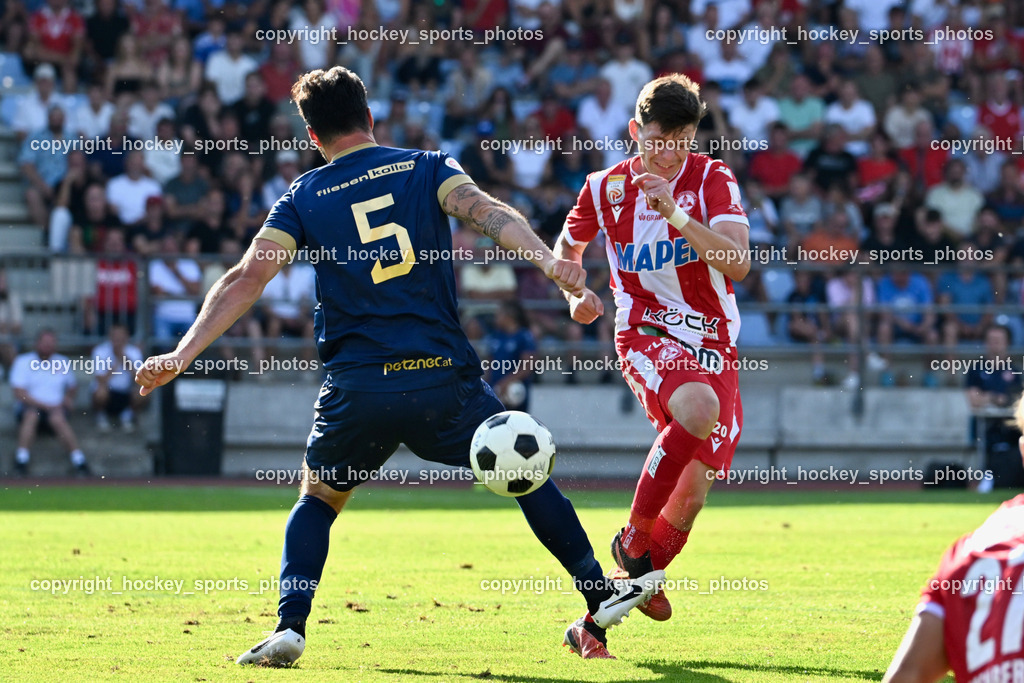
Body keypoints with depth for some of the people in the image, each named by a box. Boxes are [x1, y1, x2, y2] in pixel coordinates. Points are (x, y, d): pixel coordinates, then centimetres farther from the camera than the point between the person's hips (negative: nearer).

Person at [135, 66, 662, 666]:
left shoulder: (304, 198, 9)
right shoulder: (427, 167, 9)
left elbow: (247, 278, 0)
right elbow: (489, 213, -10)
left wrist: (181, 356, -3)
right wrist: (548, 261, -21)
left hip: (357, 388, 0)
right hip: (444, 379, 0)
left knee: (318, 498, 22)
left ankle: (290, 627, 3)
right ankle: (599, 596, 16)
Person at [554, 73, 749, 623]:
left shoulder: (712, 179, -4)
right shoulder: (605, 189, 2)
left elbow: (738, 263, -18)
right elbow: (567, 248, 22)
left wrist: (676, 213, -29)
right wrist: (575, 295, 2)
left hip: (712, 344, 2)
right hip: (646, 334, -2)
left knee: (690, 498, -6)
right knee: (698, 407, -36)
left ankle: (639, 577, 23)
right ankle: (634, 542, -21)